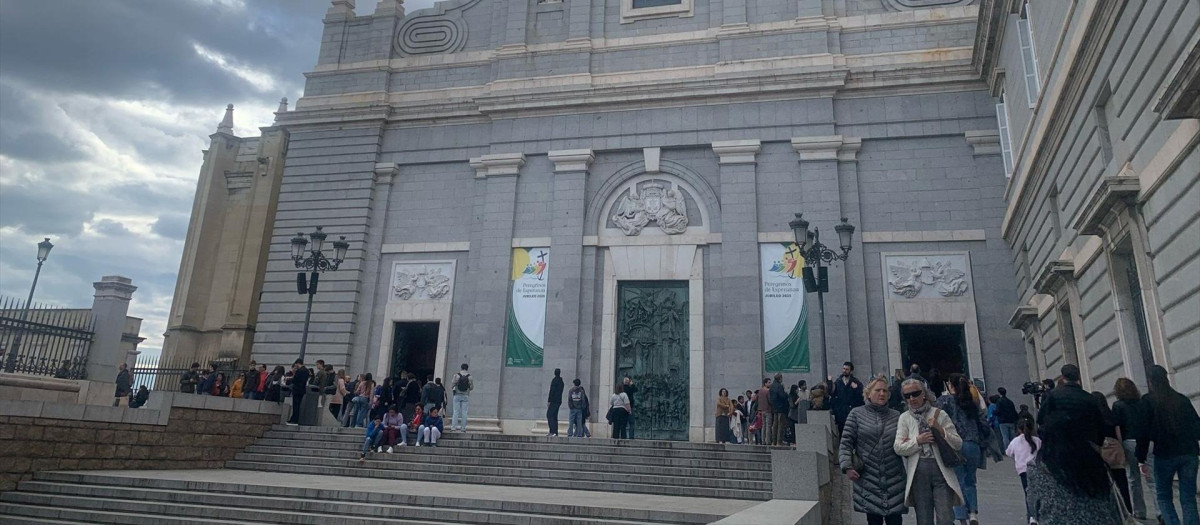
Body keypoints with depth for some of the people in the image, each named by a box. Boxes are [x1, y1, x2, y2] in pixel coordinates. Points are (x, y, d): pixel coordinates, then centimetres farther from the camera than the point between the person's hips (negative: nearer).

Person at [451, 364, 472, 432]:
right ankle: (463, 428, 5)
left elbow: (453, 385, -7)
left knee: (456, 411, 3)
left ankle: (453, 427, 0)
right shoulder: (469, 376, -2)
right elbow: (471, 387, -1)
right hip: (465, 396, 1)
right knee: (464, 412, 4)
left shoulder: (457, 375, -6)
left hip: (457, 395, -1)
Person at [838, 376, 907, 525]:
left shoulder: (896, 416, 11)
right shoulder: (856, 413, 3)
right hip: (868, 480, -2)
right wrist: (847, 466, -12)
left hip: (894, 480, 2)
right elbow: (846, 443, 0)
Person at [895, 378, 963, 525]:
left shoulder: (939, 414, 6)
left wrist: (940, 430, -11)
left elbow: (958, 444, 3)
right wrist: (918, 440, -13)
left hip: (941, 471, -1)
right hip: (918, 473, 1)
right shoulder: (904, 418, 7)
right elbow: (898, 448, -2)